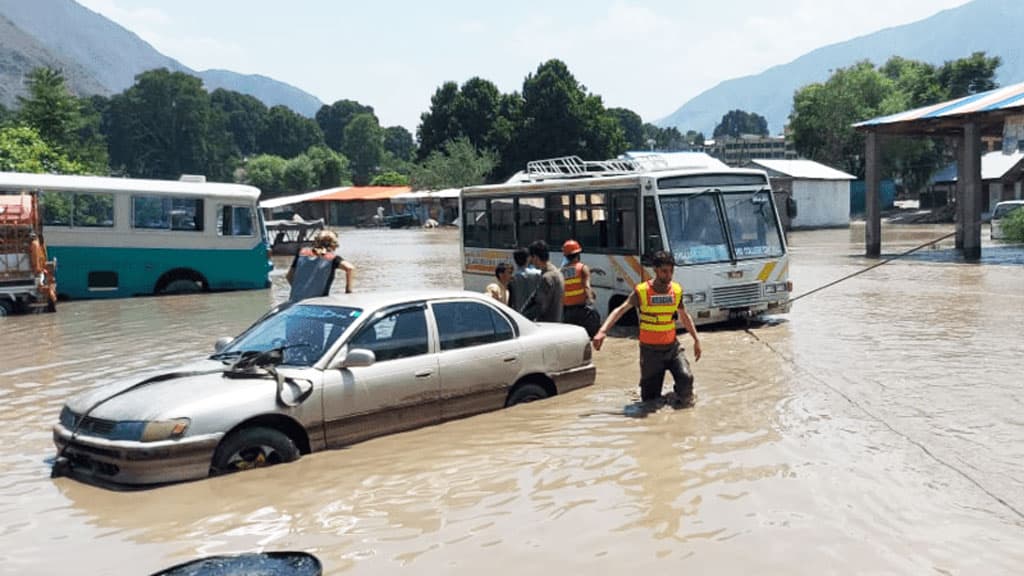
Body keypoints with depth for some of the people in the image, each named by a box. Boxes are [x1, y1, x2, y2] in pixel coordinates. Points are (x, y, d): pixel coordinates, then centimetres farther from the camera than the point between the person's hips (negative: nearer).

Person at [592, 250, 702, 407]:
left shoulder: (676, 290, 0)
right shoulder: (642, 291, -11)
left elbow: (685, 316, 15)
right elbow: (620, 310, -18)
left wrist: (696, 339, 13)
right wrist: (602, 331, -31)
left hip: (672, 347, 3)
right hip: (650, 350, -2)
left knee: (686, 377, -22)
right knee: (650, 400, 2)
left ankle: (684, 400, 11)